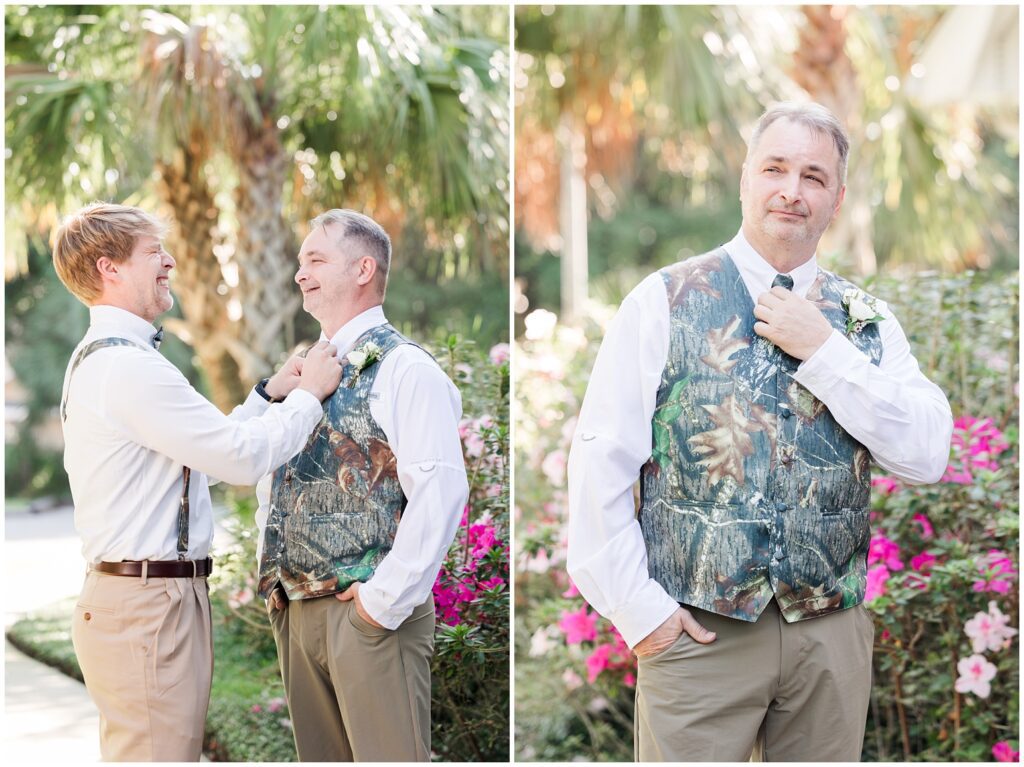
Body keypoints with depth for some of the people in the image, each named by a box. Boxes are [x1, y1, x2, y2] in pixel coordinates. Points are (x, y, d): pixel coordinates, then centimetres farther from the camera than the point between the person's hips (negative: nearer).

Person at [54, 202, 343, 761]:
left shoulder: (101, 358, 18)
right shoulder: (128, 365, -17)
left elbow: (208, 444, 21)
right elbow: (244, 458, -17)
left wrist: (269, 394, 16)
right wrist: (310, 394, -3)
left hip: (138, 598, 11)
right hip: (148, 606, -11)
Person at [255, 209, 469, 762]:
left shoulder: (404, 368, -8)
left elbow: (441, 490, -18)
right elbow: (269, 484, 25)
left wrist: (386, 599, -18)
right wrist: (270, 577, 13)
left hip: (370, 612, -7)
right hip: (293, 610, 7)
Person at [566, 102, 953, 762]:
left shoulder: (867, 321, 8)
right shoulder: (665, 302, -2)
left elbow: (927, 457, -4)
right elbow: (600, 461, -5)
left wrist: (826, 353, -11)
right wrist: (637, 608, -8)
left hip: (832, 632, 3)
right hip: (696, 632, -3)